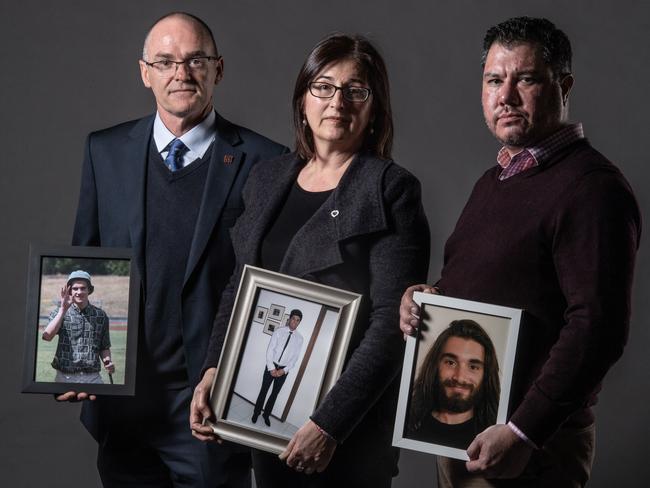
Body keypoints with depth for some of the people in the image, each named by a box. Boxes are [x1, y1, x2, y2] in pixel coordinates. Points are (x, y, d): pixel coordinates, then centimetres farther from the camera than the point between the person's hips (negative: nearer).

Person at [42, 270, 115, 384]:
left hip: (93, 377, 1)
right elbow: (47, 336, -14)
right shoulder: (60, 312, 3)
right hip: (65, 377, -1)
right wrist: (63, 309, -17)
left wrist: (107, 361, -5)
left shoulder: (100, 315, 8)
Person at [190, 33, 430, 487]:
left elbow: (392, 322, -16)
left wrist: (329, 423, -20)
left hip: (351, 426, -5)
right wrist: (213, 372, -1)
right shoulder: (267, 180, 9)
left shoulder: (391, 189, -10)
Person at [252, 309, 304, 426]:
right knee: (264, 390, 7)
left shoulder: (299, 338, -3)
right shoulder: (279, 331, -8)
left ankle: (266, 414, 27)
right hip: (271, 366, -2)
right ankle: (256, 413, 23)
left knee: (275, 393, 12)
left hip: (284, 370, 2)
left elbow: (295, 357, -2)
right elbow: (269, 350, -9)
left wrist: (284, 370, -13)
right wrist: (271, 368, -15)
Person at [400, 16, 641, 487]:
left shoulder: (592, 187, -15)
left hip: (533, 447, -8)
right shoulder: (494, 181, 13)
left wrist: (523, 434, -25)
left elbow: (597, 328, -23)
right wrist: (423, 297, 2)